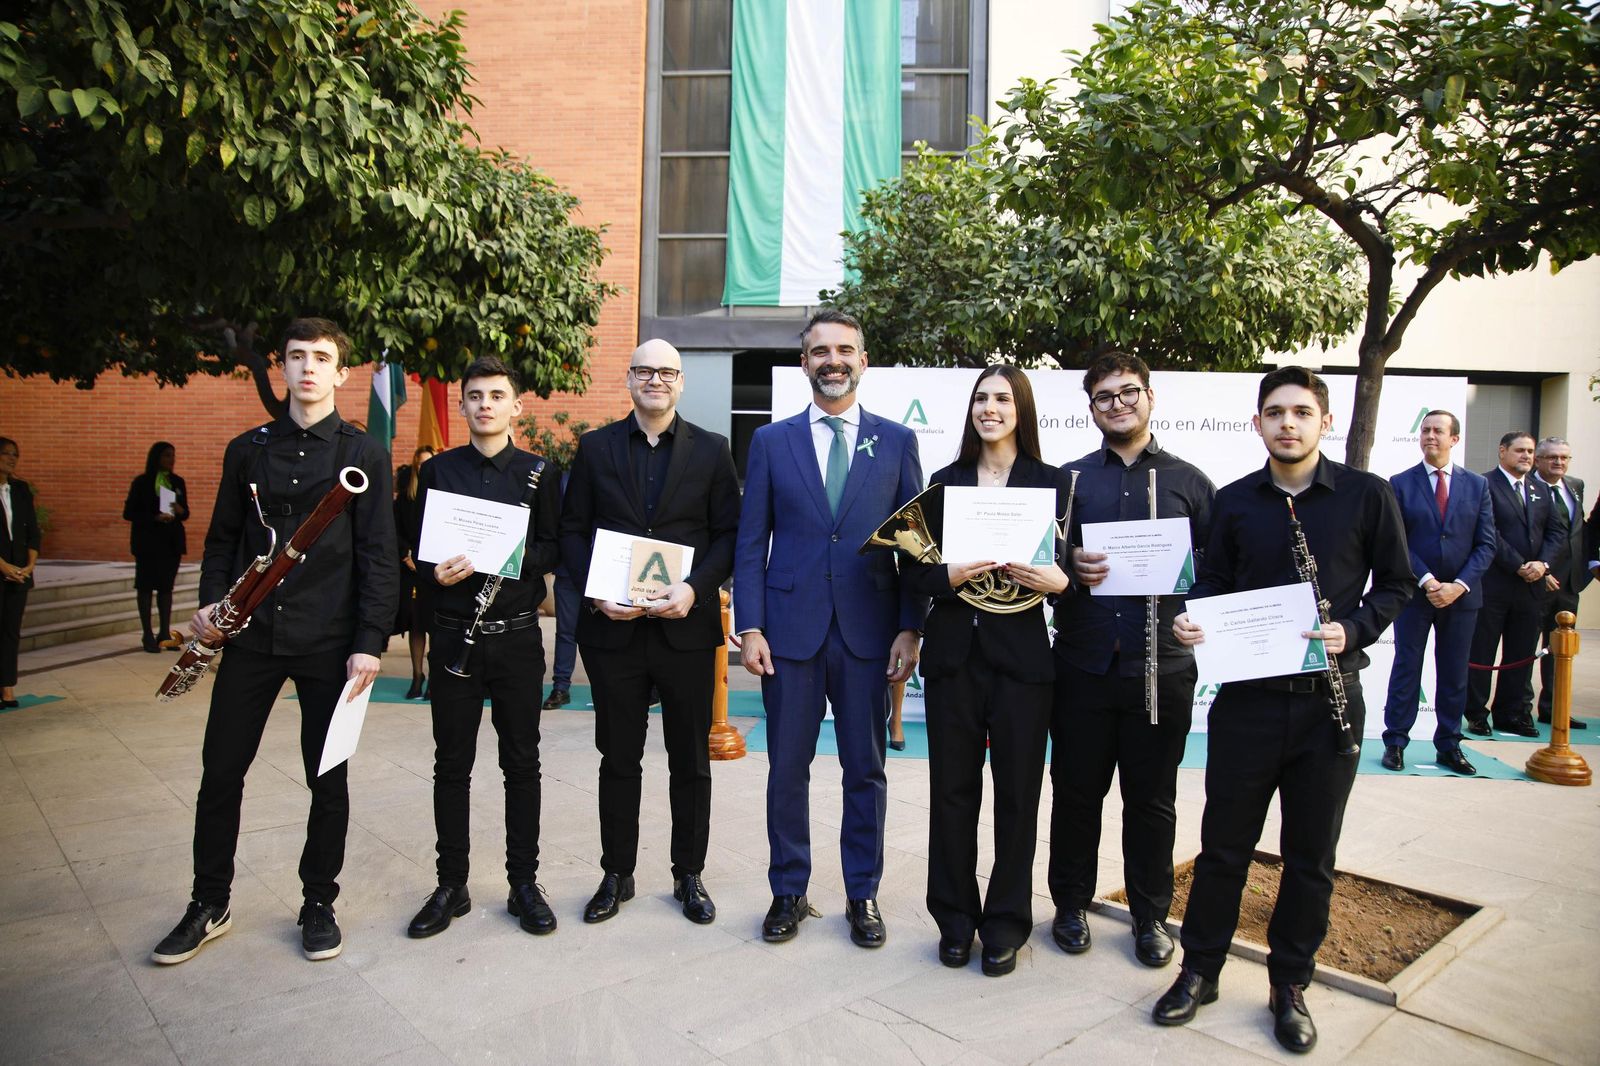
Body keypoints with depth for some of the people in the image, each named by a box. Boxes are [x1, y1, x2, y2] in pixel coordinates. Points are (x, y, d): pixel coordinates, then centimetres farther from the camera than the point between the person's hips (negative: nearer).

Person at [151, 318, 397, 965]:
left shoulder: (364, 454, -1)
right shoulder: (247, 450, 10)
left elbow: (378, 554, -5)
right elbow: (223, 538, 16)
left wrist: (370, 642, -11)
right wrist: (211, 601, -1)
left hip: (328, 641, -3)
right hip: (251, 635, 3)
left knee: (327, 778, 7)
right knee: (221, 769, 8)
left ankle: (319, 904, 24)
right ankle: (209, 906, 27)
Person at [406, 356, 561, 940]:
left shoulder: (537, 472, 4)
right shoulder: (438, 470, 6)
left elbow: (555, 548, 3)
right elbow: (419, 549, 7)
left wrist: (522, 555, -17)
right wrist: (436, 574, -14)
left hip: (517, 634, -1)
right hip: (454, 633, 1)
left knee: (521, 762, 7)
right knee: (452, 764, 9)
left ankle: (524, 883, 20)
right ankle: (451, 885, 23)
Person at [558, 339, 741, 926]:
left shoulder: (711, 450, 3)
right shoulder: (595, 447, 6)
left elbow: (730, 534, 1)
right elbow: (573, 529, 5)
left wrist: (695, 587, -15)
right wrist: (595, 591, -10)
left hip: (686, 628, 0)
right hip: (613, 628, 1)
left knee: (691, 761, 10)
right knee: (618, 759, 12)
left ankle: (689, 874, 27)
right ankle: (616, 874, 28)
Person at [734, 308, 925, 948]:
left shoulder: (897, 441, 5)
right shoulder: (772, 441, 5)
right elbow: (751, 542, 3)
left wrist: (910, 629, -3)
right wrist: (750, 627, -4)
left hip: (868, 631, 0)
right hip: (790, 629, 0)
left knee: (866, 771, 10)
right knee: (787, 769, 10)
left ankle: (862, 895, 28)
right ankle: (789, 892, 28)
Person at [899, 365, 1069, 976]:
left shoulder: (1051, 483, 4)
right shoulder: (946, 480, 8)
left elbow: (1069, 565, 2)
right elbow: (914, 569, 4)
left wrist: (1057, 581, -19)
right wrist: (949, 577, -15)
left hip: (1021, 656, -1)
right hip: (953, 654, 2)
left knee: (1017, 793, 7)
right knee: (952, 790, 8)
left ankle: (1006, 924, 24)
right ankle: (955, 920, 25)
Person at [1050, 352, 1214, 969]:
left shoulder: (1189, 481, 8)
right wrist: (1070, 570, -13)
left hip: (1161, 667, 0)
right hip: (1082, 663, 0)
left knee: (1152, 799, 11)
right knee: (1076, 791, 11)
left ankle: (1151, 916, 28)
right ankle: (1071, 904, 29)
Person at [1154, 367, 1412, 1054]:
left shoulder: (1366, 495, -1)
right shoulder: (1234, 501, 4)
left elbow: (1396, 583, 4)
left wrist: (1352, 630, -13)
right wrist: (1194, 620, -10)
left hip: (1328, 698, -1)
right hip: (1246, 696, 1)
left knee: (1311, 856, 11)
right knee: (1223, 844, 8)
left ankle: (1290, 985, 29)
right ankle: (1200, 970, 26)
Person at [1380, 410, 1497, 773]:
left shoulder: (1477, 485, 6)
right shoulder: (1400, 483, 0)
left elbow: (1486, 543, 2)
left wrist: (1459, 585, -11)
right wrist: (1426, 580, -15)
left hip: (1461, 595, 2)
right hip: (1414, 593, -2)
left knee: (1454, 674, 9)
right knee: (1407, 668, 3)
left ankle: (1449, 746, 19)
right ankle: (1395, 742, 11)